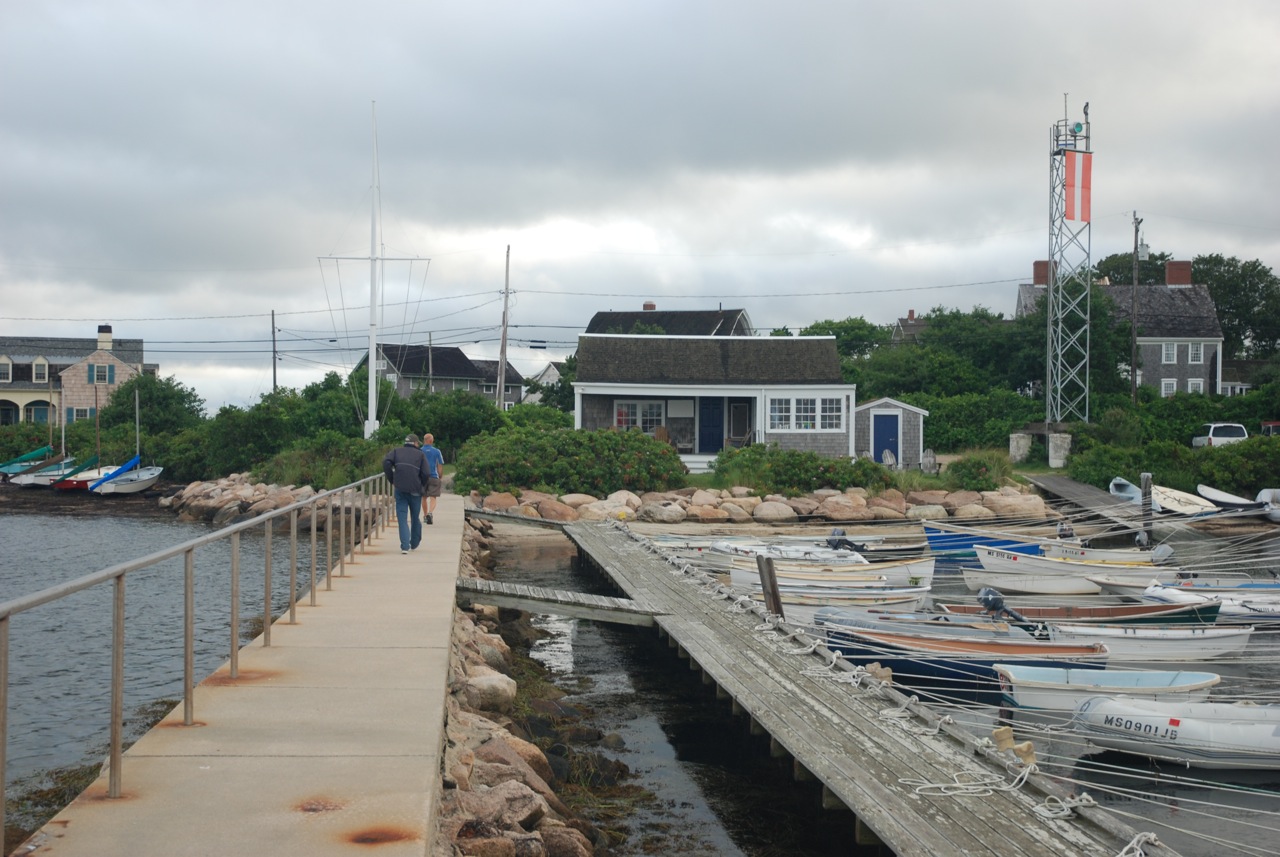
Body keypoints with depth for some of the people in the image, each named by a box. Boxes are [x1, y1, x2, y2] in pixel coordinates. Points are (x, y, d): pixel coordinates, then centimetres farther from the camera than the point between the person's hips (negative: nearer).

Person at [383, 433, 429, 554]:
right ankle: (414, 544, 28)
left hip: (400, 489, 0)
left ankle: (405, 546, -11)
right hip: (415, 490, 0)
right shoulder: (420, 454, 8)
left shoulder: (397, 451, 12)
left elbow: (386, 462, -5)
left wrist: (392, 480, 3)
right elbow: (426, 473, -3)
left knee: (402, 518, 1)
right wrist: (422, 486, 14)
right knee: (415, 518, 16)